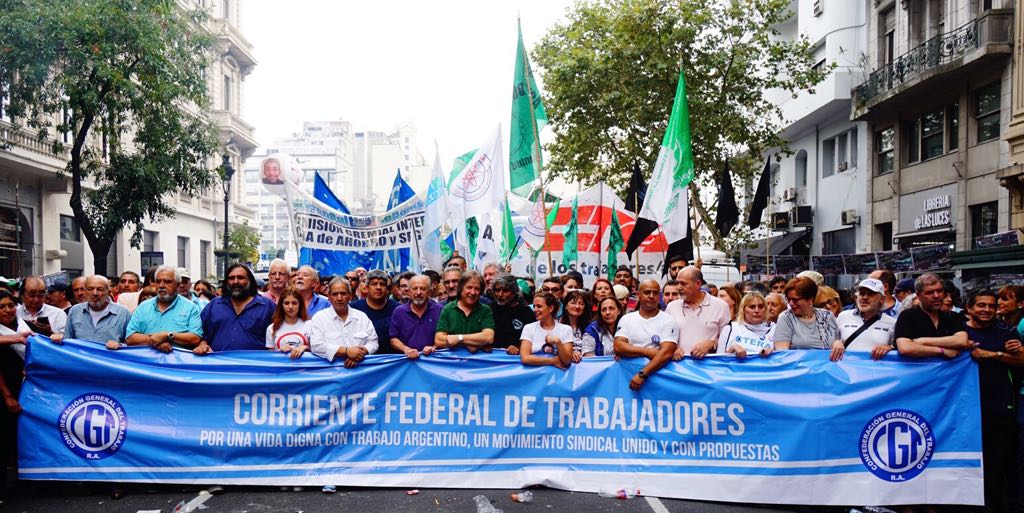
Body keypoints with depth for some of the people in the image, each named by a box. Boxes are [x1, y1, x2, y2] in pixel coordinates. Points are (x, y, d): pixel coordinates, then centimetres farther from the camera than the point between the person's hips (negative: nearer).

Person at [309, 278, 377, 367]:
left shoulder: (362, 317, 14)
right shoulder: (319, 317, 5)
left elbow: (372, 342, 11)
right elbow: (316, 346, -8)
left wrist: (361, 352, -10)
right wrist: (346, 351, -15)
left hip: (360, 368, 1)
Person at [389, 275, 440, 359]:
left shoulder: (439, 310, 5)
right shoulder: (399, 312, 9)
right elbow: (393, 339, 8)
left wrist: (434, 347, -12)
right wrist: (406, 349, -9)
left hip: (432, 359, 0)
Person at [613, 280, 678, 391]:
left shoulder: (668, 320, 2)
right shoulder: (626, 319, 10)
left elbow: (666, 352, -11)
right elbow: (618, 347, -2)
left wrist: (642, 374, -19)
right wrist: (647, 352, -11)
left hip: (656, 372, -1)